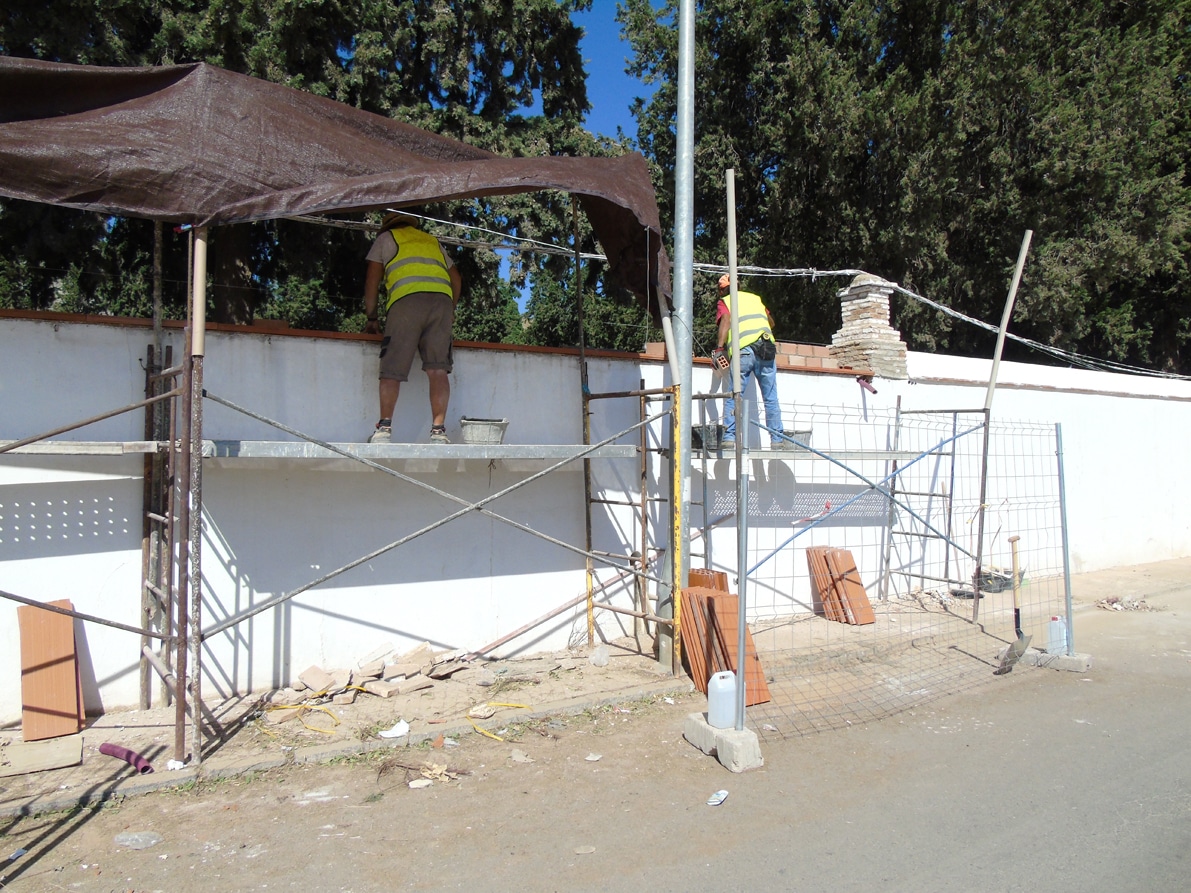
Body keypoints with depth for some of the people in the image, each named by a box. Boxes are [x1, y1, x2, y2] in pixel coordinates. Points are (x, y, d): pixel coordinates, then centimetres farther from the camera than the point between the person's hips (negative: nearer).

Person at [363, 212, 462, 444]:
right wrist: (450, 311, 39)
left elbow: (372, 279, 18)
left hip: (407, 298, -3)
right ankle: (439, 429, -10)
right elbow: (456, 279, 31)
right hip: (442, 298, 3)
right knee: (438, 369, -3)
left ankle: (384, 427, -7)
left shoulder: (385, 238, 24)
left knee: (392, 368, -2)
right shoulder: (433, 241, 33)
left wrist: (371, 317, 22)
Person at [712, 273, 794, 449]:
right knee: (771, 398, 8)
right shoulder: (755, 298, 27)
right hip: (767, 348, 4)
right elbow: (771, 322, 36)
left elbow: (726, 320, -7)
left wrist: (719, 348, -13)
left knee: (733, 398, 0)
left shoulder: (724, 302, 14)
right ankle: (778, 439, 8)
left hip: (743, 351, -3)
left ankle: (729, 437, -9)